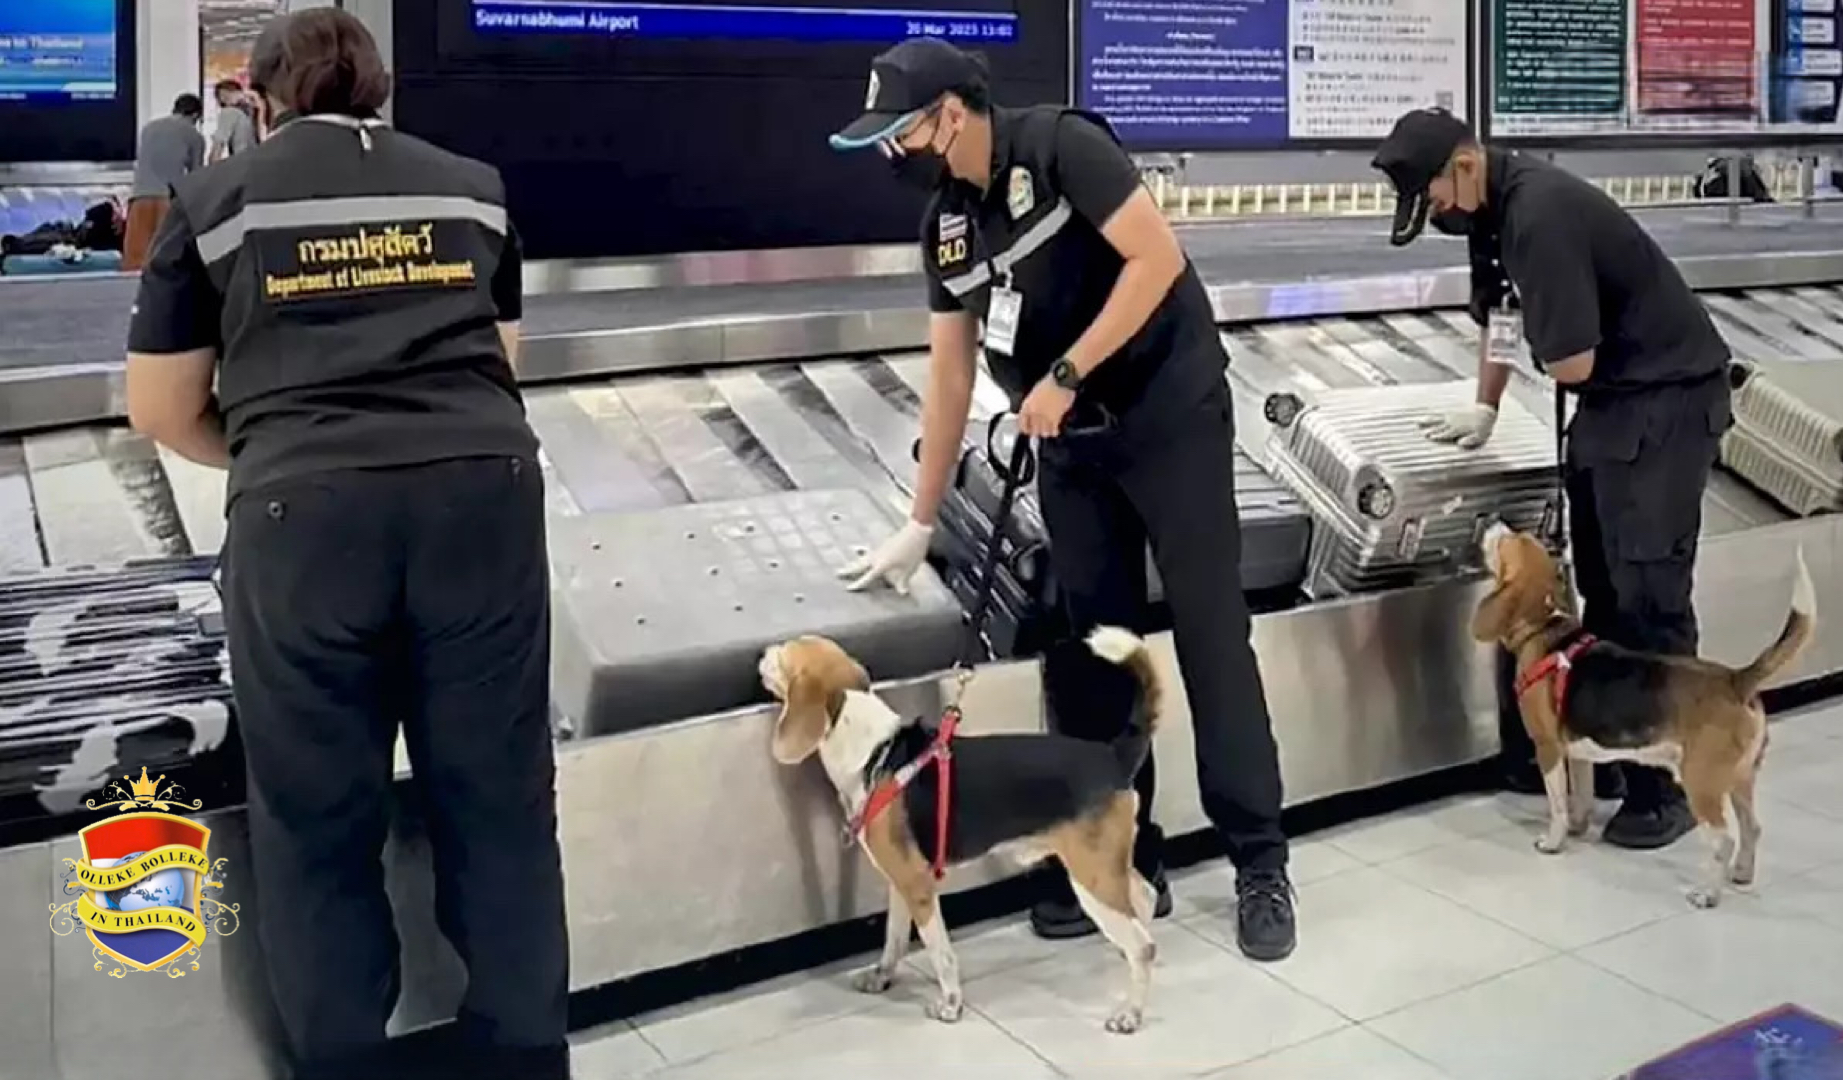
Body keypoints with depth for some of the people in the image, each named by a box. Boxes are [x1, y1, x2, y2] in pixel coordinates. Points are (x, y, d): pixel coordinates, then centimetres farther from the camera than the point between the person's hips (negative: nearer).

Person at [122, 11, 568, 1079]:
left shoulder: (219, 197, 15)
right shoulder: (471, 188, 20)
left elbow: (160, 409, 18)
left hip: (306, 514, -2)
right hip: (483, 493, 2)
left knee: (318, 820, 12)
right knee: (501, 799, 12)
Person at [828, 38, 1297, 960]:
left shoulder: (1060, 147, -14)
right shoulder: (946, 224, 6)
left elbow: (1158, 259, -21)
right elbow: (950, 372, 9)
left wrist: (1065, 375, -20)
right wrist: (920, 524, 10)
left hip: (1171, 417, -7)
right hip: (1071, 444, 7)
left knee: (1210, 636, -3)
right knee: (1085, 649, 6)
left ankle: (1260, 866, 8)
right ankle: (1127, 861, 17)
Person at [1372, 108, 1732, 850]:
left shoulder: (1540, 213, -26)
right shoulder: (1495, 206, 4)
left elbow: (1570, 362, -27)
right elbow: (1499, 315, 19)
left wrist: (1526, 343, -7)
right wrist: (1485, 407, 20)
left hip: (1667, 396, -9)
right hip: (1610, 394, 10)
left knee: (1648, 592, -10)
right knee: (1602, 587, 11)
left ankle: (1668, 784, -2)